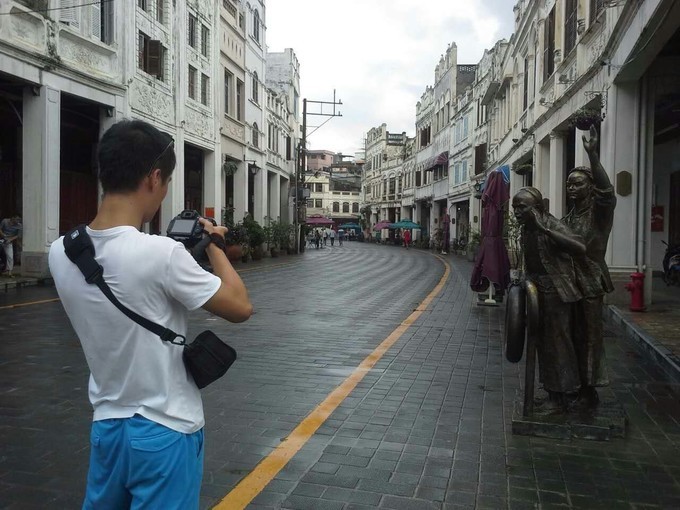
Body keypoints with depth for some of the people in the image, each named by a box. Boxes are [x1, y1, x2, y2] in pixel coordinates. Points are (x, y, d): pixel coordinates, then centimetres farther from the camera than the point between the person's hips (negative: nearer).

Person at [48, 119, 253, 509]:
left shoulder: (61, 252, -5)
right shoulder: (162, 253, -26)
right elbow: (240, 308, -13)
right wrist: (214, 247, -1)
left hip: (107, 427, 6)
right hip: (166, 433, -6)